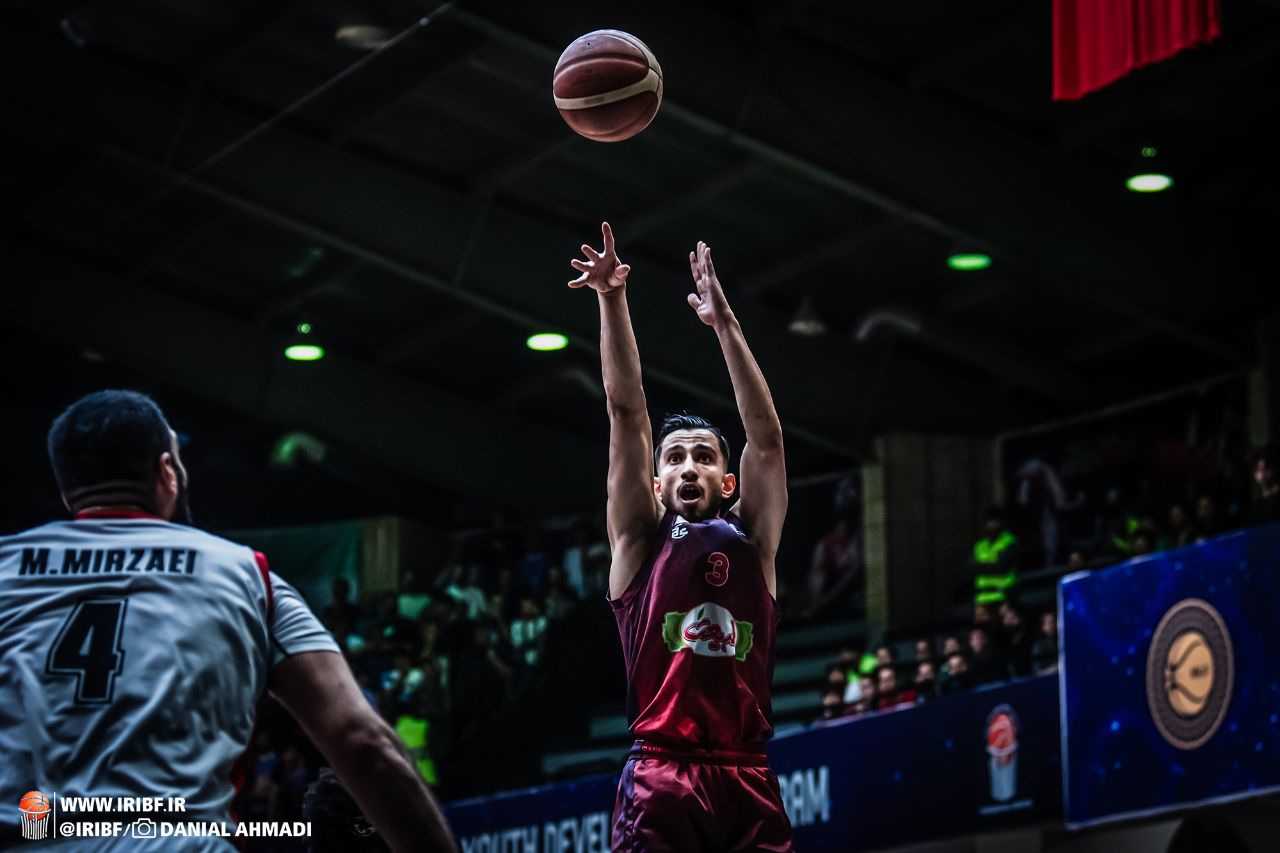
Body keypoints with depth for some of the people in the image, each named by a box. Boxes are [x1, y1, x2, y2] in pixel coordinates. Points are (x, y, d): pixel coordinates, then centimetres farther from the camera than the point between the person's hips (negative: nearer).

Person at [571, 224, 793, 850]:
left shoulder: (751, 538, 18)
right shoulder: (640, 539, 15)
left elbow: (765, 436, 10)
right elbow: (627, 413, 9)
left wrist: (723, 323, 7)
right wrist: (612, 301, 3)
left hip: (747, 781, 2)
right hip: (660, 776, -2)